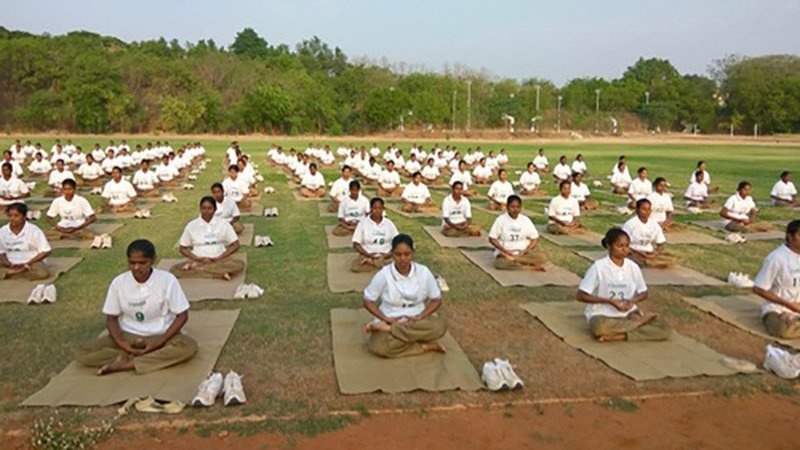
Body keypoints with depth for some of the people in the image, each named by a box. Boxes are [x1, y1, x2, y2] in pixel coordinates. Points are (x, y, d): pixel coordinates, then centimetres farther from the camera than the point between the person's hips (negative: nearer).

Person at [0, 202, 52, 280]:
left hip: (32, 262, -2)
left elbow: (46, 251, -10)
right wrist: (8, 264, -11)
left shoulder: (34, 230, -11)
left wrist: (27, 264, -15)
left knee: (42, 273, -36)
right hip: (11, 264, 2)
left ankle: (8, 273, -19)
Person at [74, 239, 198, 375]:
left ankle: (126, 364, -25)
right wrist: (120, 342, -17)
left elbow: (182, 316, -9)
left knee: (189, 347, -34)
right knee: (81, 353, -18)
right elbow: (111, 318, 2)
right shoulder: (119, 282, -6)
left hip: (160, 335, -2)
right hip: (128, 335, 3)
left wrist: (160, 342, -20)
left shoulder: (167, 280, -14)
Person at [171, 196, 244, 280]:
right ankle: (219, 274, -31)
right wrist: (197, 258, -9)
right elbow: (182, 248, 10)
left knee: (239, 264, -32)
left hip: (220, 260, -1)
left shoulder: (223, 224, 4)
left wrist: (218, 258, -10)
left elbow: (235, 245, 3)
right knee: (175, 270, -29)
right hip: (199, 261, 1)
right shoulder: (191, 225, 6)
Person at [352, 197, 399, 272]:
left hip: (386, 256, 2)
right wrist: (369, 255, -14)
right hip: (367, 255, -2)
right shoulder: (363, 223, 0)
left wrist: (388, 254, -12)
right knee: (355, 267, -29)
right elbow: (356, 244, -2)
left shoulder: (389, 223, 6)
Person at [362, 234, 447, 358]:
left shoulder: (423, 272, -8)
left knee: (440, 326, -31)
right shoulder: (383, 274, -12)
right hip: (390, 321, -3)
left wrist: (419, 317, -15)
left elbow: (436, 300, 1)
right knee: (377, 346, -35)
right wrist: (386, 318, -17)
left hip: (416, 320, 3)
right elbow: (368, 301, -3)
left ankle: (389, 329, -24)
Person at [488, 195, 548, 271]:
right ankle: (531, 267, -24)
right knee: (501, 263, -37)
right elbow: (492, 239, -5)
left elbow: (535, 238, 4)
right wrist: (506, 251, -15)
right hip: (505, 252, -2)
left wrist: (525, 251, -11)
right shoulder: (501, 220, -5)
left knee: (542, 257, -23)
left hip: (523, 252, 2)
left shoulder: (525, 220, 2)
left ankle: (512, 259, -24)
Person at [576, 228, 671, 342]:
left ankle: (621, 335, -22)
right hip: (602, 315, -3)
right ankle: (639, 321, -16)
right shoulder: (599, 267, -11)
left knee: (664, 328, -16)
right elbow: (581, 296, -12)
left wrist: (632, 301, -9)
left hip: (628, 314, 4)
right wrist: (610, 301, -18)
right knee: (600, 328, -40)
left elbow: (644, 293, 13)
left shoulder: (633, 267, 1)